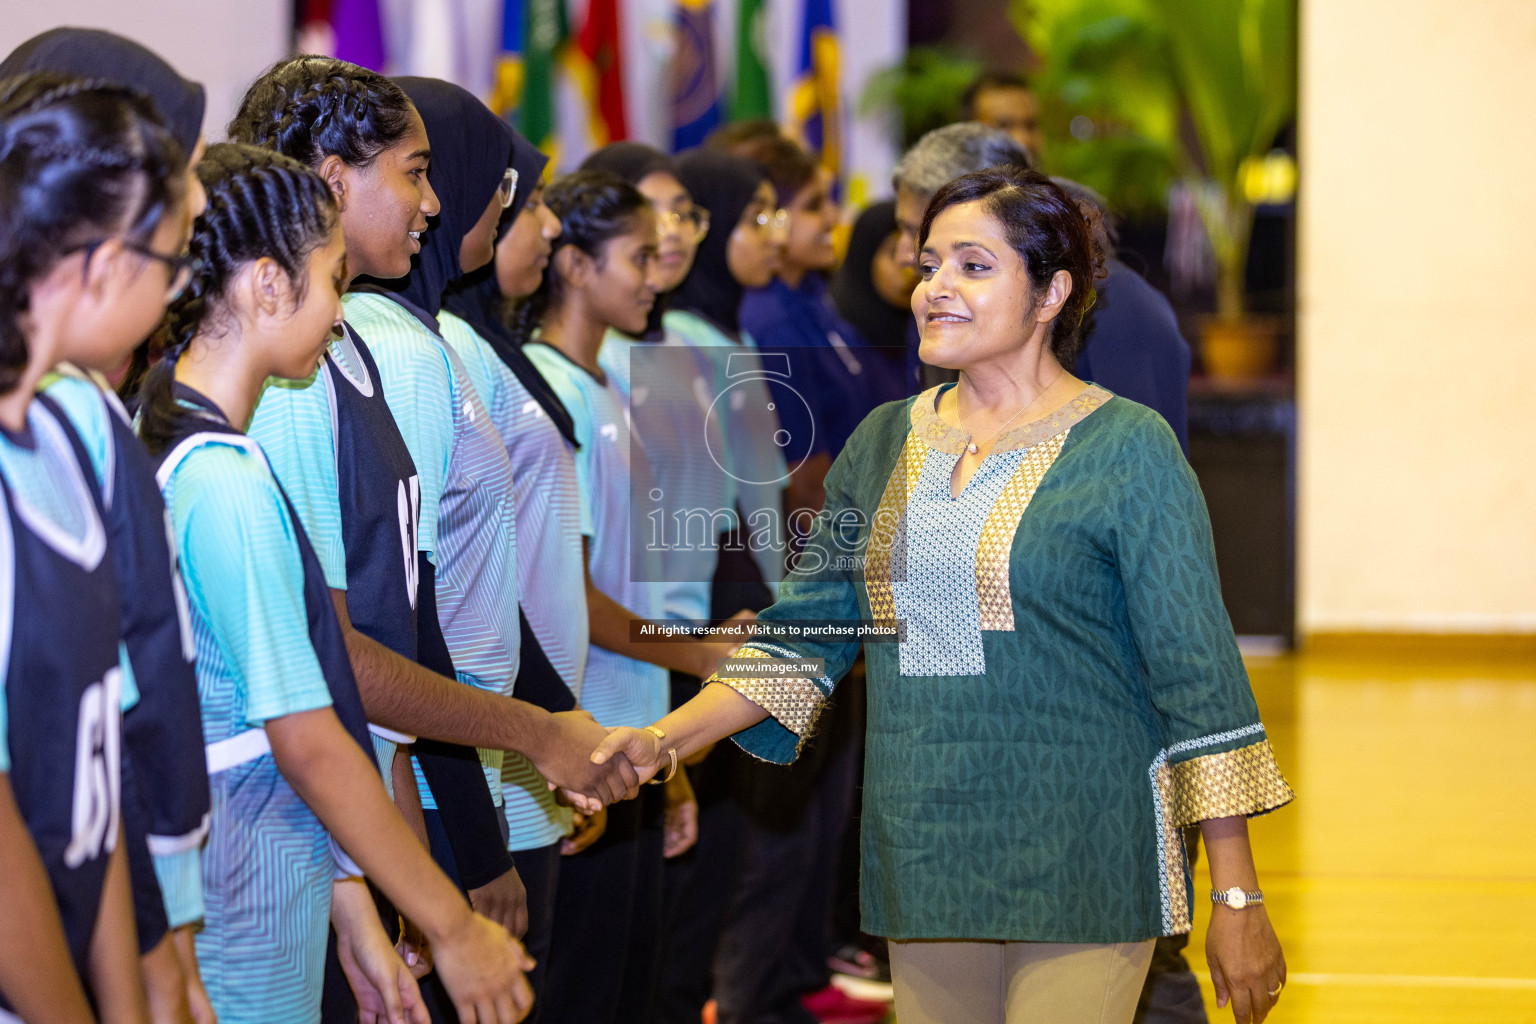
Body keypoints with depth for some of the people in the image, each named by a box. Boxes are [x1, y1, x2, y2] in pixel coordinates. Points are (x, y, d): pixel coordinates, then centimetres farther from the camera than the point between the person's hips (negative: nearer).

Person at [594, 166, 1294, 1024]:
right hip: (927, 870, 5)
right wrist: (663, 742, -1)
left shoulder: (1126, 450, -5)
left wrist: (1238, 901, -8)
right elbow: (807, 631, 13)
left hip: (1079, 877, -5)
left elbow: (1197, 673, -6)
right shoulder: (885, 445, 11)